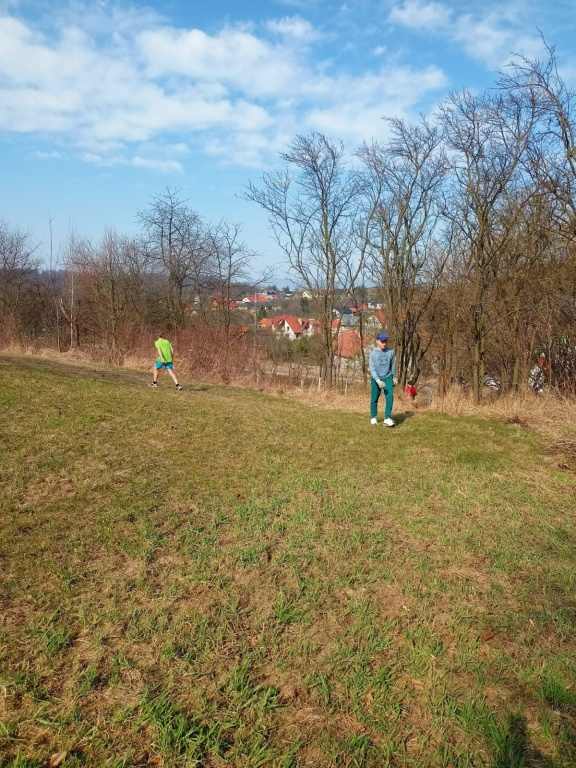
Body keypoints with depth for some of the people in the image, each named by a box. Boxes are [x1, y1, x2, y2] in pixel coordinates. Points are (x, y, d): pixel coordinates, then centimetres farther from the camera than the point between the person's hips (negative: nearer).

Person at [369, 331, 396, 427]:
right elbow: (372, 368, -13)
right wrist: (378, 380, -24)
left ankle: (388, 419, -18)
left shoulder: (391, 352, -3)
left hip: (388, 377, 1)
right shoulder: (373, 353, -9)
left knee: (390, 397, -16)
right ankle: (373, 417, 28)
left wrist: (394, 377, 21)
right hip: (376, 379, -1)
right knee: (374, 399, 8)